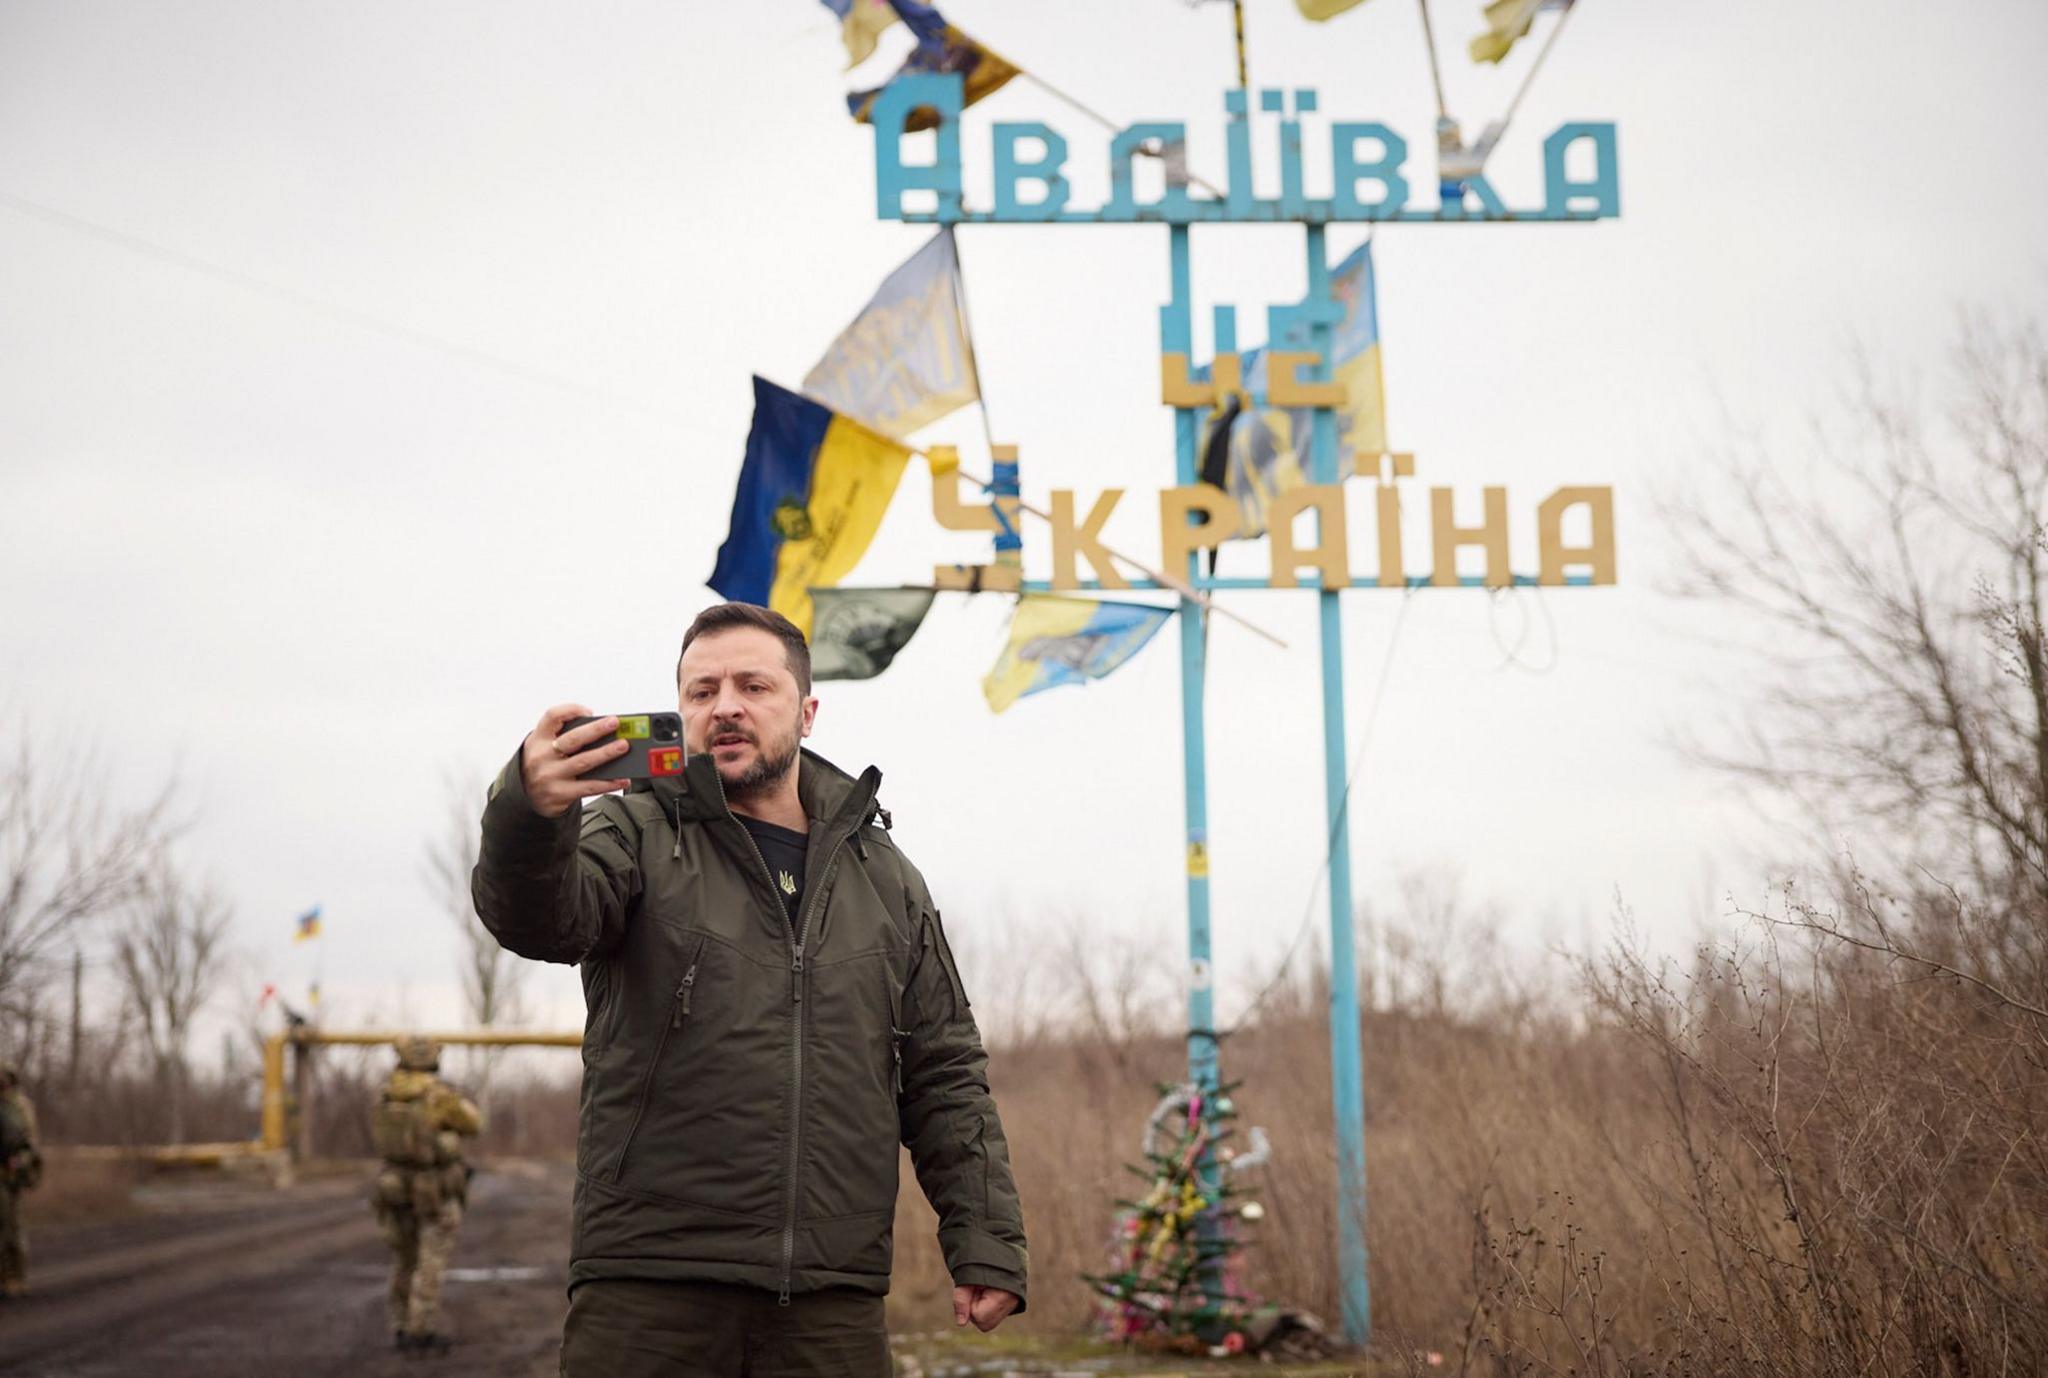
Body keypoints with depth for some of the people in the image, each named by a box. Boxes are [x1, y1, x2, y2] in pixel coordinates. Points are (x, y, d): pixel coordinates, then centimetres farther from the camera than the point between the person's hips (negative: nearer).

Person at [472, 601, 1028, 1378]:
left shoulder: (885, 878, 17)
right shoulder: (637, 838, 7)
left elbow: (944, 1079, 16)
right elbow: (539, 918, -15)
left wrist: (986, 1243, 6)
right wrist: (528, 810, -38)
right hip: (647, 1292, -3)